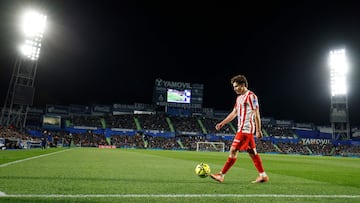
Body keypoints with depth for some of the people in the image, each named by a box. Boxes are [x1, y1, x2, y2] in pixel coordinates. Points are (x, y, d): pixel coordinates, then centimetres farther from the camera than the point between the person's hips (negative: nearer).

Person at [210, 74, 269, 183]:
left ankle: (221, 175, -6)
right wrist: (222, 123, 16)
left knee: (233, 150, -9)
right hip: (242, 128, 10)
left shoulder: (251, 96, -10)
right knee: (252, 152, 11)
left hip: (246, 129, -10)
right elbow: (234, 113, 21)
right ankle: (263, 175, 18)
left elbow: (256, 114, -13)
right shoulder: (239, 97, 18)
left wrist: (258, 130, -16)